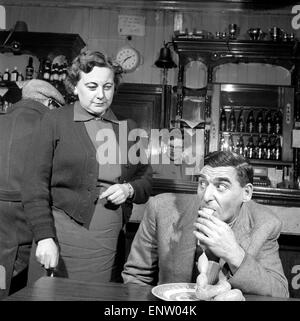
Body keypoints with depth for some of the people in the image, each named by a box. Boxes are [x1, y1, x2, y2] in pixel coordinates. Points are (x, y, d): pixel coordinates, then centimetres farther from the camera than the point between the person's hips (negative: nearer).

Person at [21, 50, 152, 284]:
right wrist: (45, 237, -12)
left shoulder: (128, 127, 10)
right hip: (63, 237, -2)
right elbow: (35, 185, -4)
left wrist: (129, 190, -6)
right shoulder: (55, 122, 0)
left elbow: (147, 179, 15)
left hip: (112, 244, 3)